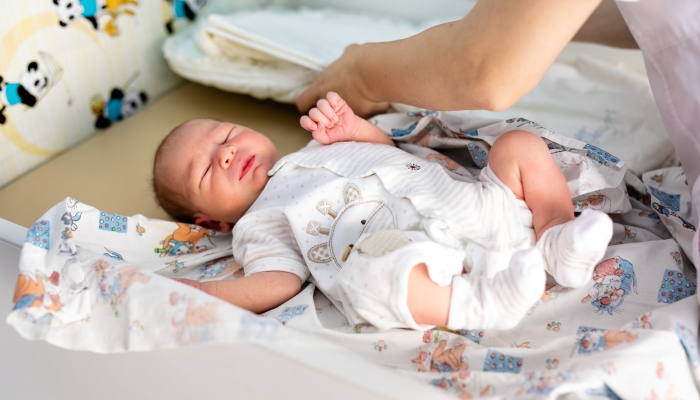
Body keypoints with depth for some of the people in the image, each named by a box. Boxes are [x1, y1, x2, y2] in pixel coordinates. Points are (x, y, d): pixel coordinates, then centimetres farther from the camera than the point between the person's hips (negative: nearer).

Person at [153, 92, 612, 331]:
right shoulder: (259, 222, 14)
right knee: (377, 277, -41)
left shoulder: (317, 150, 34)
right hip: (408, 247, -8)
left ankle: (557, 239, -8)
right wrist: (204, 292, -17)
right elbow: (279, 282, -3)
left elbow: (388, 149, 39)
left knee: (521, 144, 7)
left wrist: (353, 128, 17)